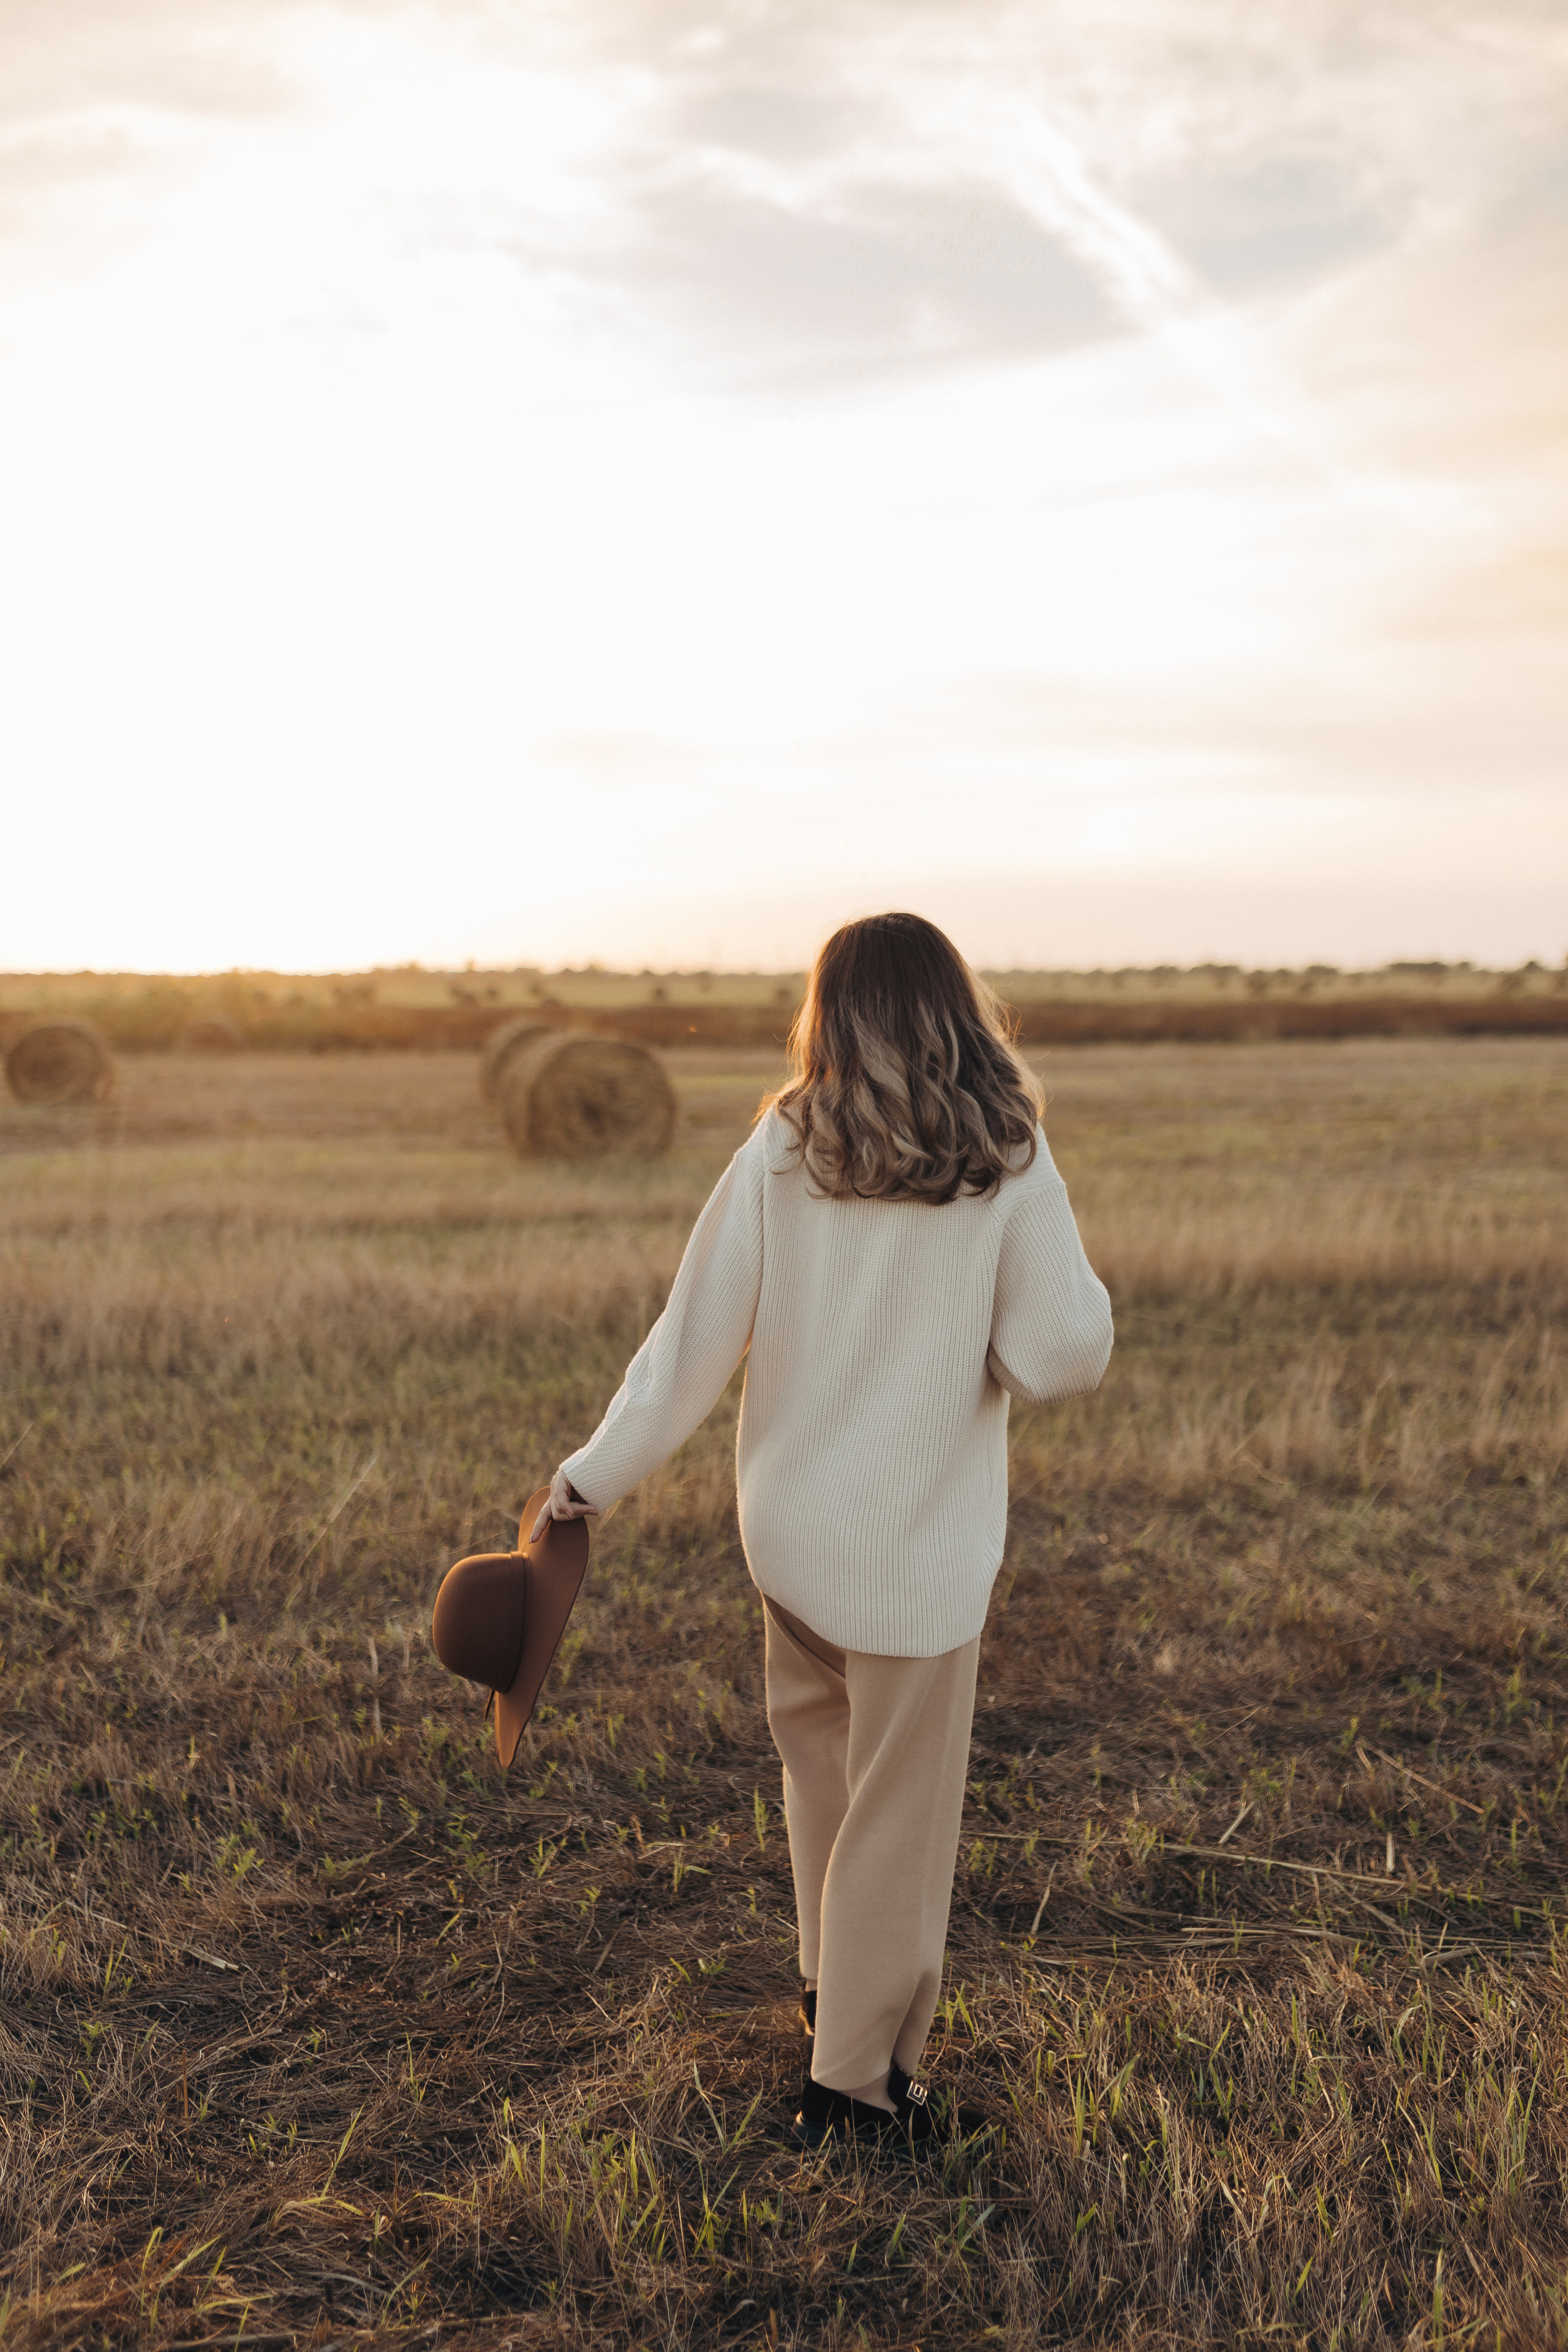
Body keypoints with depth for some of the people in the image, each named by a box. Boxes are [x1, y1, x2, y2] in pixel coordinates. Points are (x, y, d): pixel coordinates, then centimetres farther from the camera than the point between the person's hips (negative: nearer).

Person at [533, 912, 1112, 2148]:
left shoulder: (779, 1154, -5)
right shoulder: (1009, 1167, -11)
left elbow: (695, 1337, -5)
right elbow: (1067, 1355, -13)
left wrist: (590, 1478, 4)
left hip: (790, 1527, 4)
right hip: (921, 1551, -3)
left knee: (823, 1765, 24)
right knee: (899, 1807, 10)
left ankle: (835, 1988, 44)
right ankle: (855, 2081, 21)